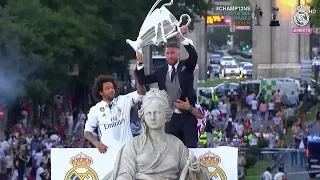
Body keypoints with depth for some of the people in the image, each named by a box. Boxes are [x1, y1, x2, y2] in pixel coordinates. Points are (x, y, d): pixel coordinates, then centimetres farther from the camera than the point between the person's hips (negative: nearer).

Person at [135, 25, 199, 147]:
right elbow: (143, 80, 3)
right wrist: (140, 63, -13)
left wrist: (181, 38, -32)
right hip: (170, 117, 2)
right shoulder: (161, 71, 7)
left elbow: (194, 56, -18)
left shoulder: (186, 66, 1)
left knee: (191, 147, -1)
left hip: (188, 116, -2)